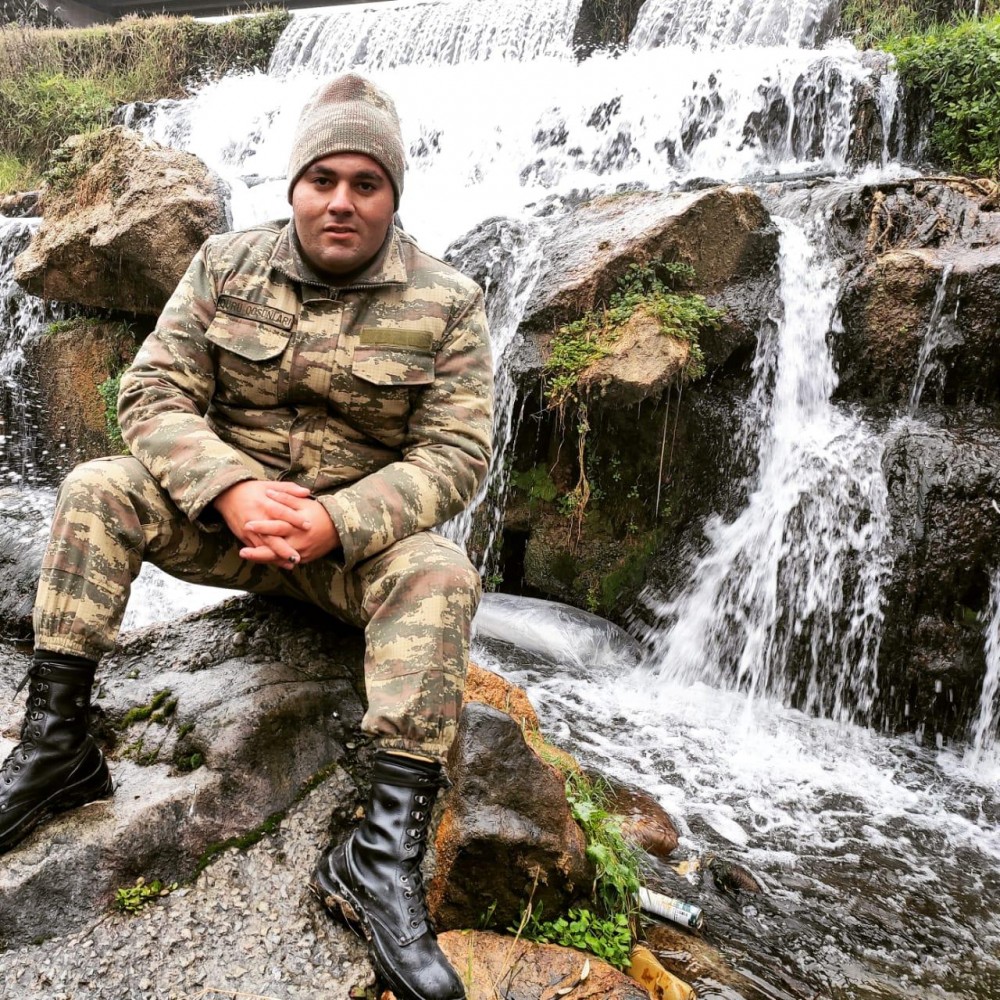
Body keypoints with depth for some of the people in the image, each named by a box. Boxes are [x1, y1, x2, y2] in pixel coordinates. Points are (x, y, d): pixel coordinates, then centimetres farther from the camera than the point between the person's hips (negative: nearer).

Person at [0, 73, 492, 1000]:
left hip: (359, 532, -2)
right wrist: (230, 490, -27)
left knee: (438, 572, -32)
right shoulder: (226, 265, -2)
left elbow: (454, 455, -15)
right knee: (95, 490, -18)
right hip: (220, 512, 3)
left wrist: (334, 523, -30)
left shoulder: (446, 304, -9)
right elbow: (152, 393, -8)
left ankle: (383, 851, -32)